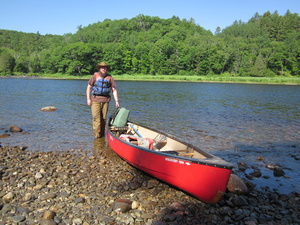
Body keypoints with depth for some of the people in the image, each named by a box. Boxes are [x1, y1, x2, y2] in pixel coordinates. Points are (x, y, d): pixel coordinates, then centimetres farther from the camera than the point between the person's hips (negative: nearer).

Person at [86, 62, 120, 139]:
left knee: (103, 118, 6)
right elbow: (89, 87, 7)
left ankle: (102, 134, 19)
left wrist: (116, 101, 3)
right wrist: (88, 99, 0)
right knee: (96, 117, -11)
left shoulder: (109, 78, 6)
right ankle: (97, 134, -6)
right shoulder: (95, 76, 3)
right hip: (95, 99, -1)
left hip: (105, 100, 2)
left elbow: (114, 90, 8)